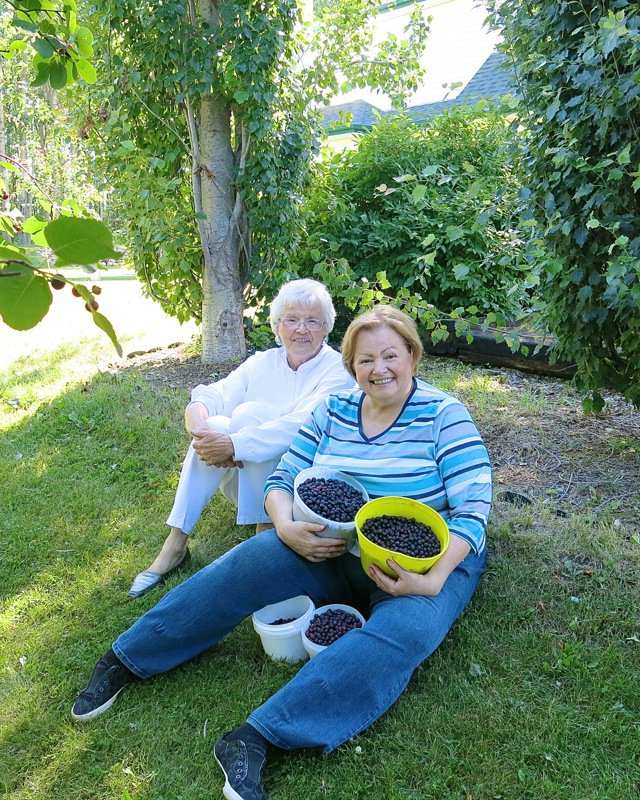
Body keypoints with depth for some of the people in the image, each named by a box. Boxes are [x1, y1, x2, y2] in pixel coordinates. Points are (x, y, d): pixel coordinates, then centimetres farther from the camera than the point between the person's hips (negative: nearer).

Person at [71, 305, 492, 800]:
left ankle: (256, 737, -36)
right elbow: (284, 479, 4)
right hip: (335, 550, 3)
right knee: (251, 562, -20)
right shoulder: (333, 411, 4)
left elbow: (473, 508, -15)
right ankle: (126, 658, -6)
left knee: (402, 632, -34)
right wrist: (286, 527, -17)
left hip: (428, 561, -2)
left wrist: (433, 579, -28)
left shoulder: (445, 416, -9)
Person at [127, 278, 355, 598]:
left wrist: (234, 445, -32)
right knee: (215, 425, -23)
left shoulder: (338, 370, -10)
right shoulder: (262, 362, 5)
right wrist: (199, 429, -29)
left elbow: (300, 427, -25)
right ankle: (174, 544, -18)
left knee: (249, 413, -25)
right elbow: (208, 397, -7)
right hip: (247, 484, 5)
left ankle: (265, 530, -17)